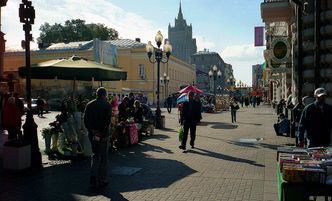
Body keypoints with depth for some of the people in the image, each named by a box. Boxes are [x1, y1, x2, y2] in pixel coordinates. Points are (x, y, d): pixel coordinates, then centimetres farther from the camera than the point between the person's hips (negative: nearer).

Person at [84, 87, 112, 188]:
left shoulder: (89, 105, 5)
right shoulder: (107, 105, -9)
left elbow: (85, 120, 2)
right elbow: (108, 121, -17)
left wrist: (92, 131, -1)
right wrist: (102, 132, -13)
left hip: (92, 134, 4)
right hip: (103, 135, -4)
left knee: (95, 155, 18)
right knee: (103, 157, 8)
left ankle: (93, 177, 4)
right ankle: (102, 180, 15)